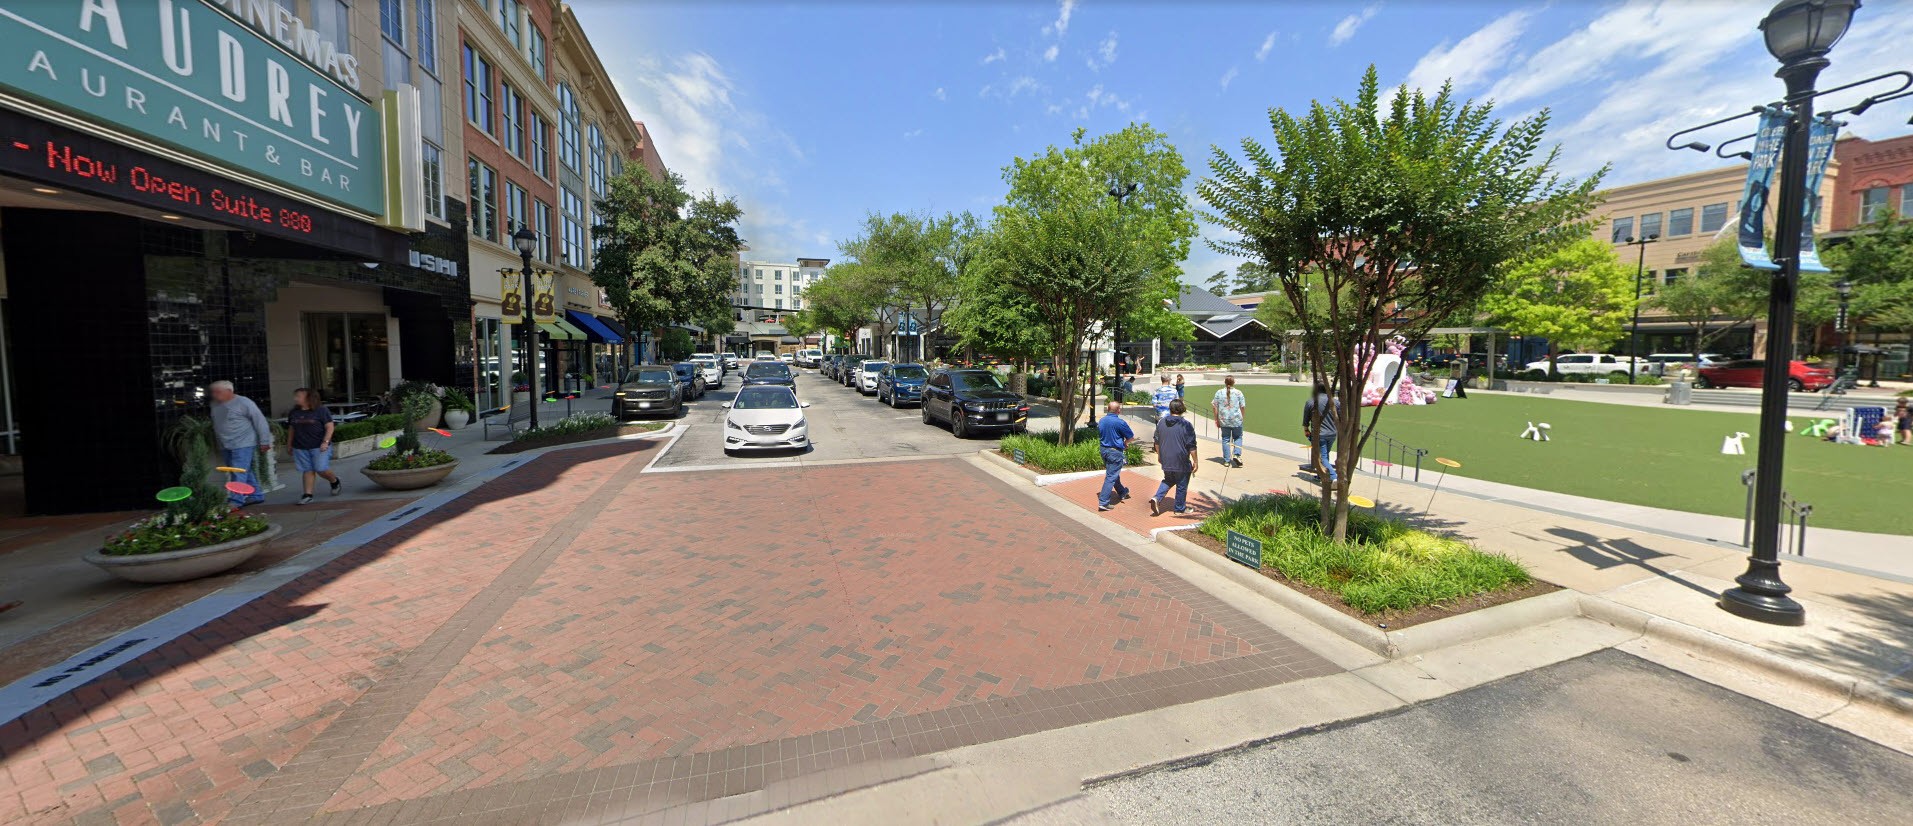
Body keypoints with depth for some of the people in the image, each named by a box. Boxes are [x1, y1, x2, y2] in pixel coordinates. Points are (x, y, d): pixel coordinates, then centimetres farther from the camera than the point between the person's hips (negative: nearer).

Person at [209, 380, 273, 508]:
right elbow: (216, 424, 21)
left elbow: (260, 421, -11)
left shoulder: (243, 403, -11)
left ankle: (235, 502, -12)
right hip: (225, 447, 8)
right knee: (245, 473, 13)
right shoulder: (215, 405, 10)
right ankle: (256, 496, 21)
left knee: (239, 474, -11)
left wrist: (264, 442, -12)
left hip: (242, 445, -8)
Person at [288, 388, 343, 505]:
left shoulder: (321, 410, -4)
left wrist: (325, 442, -16)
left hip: (319, 447, -4)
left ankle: (335, 481, 20)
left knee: (321, 469, -9)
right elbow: (292, 430, 18)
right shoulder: (293, 413, 11)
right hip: (300, 448, 4)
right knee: (307, 471, 2)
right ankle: (308, 495, 3)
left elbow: (330, 427, -7)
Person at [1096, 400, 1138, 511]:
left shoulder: (1101, 421, 1)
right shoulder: (1119, 422, -19)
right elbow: (1131, 438, -9)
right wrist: (1125, 443, 13)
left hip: (1104, 449, 8)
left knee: (1113, 473, 24)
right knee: (1111, 476, -3)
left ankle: (1122, 492, 45)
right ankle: (1103, 502, -5)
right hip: (1115, 452, -8)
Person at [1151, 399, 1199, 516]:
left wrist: (1159, 455, 23)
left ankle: (1157, 498, 3)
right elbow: (1192, 446, -12)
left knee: (1168, 480, 23)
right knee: (1181, 485, 12)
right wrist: (1195, 461, -2)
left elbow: (1157, 441, 9)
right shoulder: (1186, 425, -14)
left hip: (1166, 461, 5)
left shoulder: (1161, 422, 0)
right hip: (1181, 462, -4)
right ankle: (1180, 508, 24)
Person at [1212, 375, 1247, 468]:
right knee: (1238, 437, 17)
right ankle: (1237, 454, -2)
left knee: (1225, 439, 9)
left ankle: (1226, 461, 10)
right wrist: (1241, 416, 15)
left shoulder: (1219, 393, 0)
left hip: (1223, 420, 1)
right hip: (1236, 420, -1)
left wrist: (1216, 419, 8)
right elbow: (1243, 407, -2)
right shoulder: (1238, 393, -3)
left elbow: (1214, 407, 0)